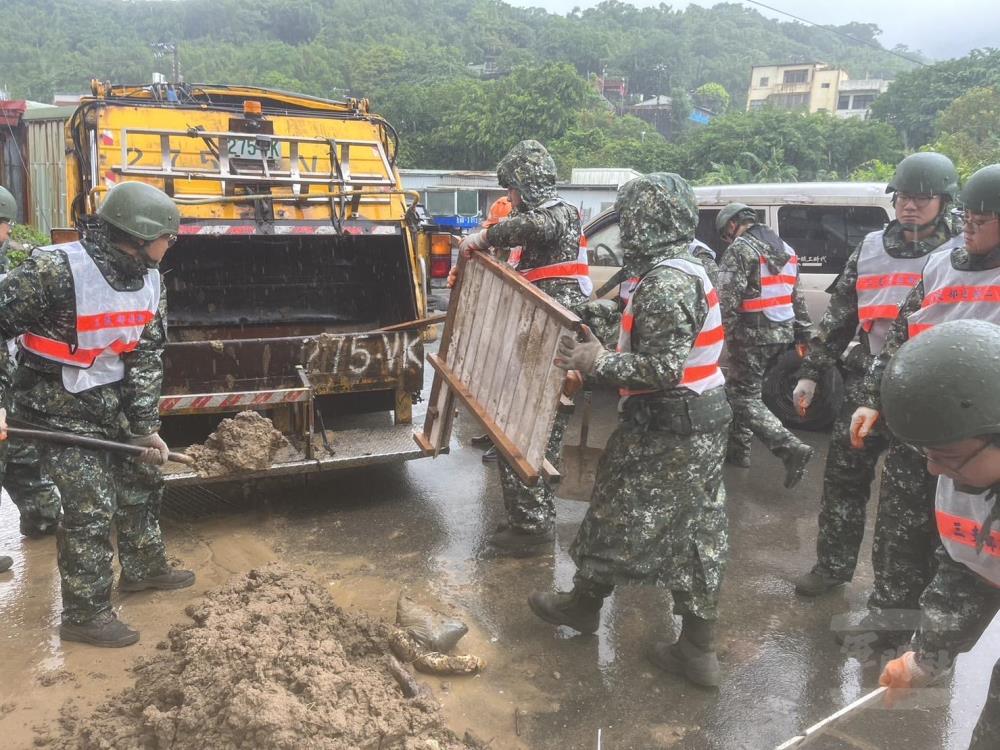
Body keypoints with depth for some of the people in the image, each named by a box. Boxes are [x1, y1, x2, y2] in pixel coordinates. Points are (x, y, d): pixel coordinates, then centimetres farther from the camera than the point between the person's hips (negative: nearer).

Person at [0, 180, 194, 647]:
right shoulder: (55, 270, -27)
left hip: (113, 400, 7)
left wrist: (145, 428, -6)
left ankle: (143, 568, 40)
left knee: (141, 481, 17)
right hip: (59, 407, -7)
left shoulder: (149, 281, -5)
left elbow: (146, 358, -2)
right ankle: (84, 615, 11)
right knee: (90, 507, -6)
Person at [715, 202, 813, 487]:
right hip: (783, 333, 9)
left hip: (752, 335, -9)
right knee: (739, 388, 20)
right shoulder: (786, 250, 17)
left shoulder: (739, 250, -10)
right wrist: (803, 334, 21)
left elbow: (726, 300, -19)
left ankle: (790, 447, -15)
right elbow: (797, 298, 19)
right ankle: (738, 448, 26)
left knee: (744, 397, -3)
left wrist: (721, 335, -15)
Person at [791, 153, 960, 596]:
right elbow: (838, 315, 12)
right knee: (843, 475, 8)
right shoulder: (871, 249, 9)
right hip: (865, 384, 3)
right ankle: (833, 565, 25)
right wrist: (811, 372, 8)